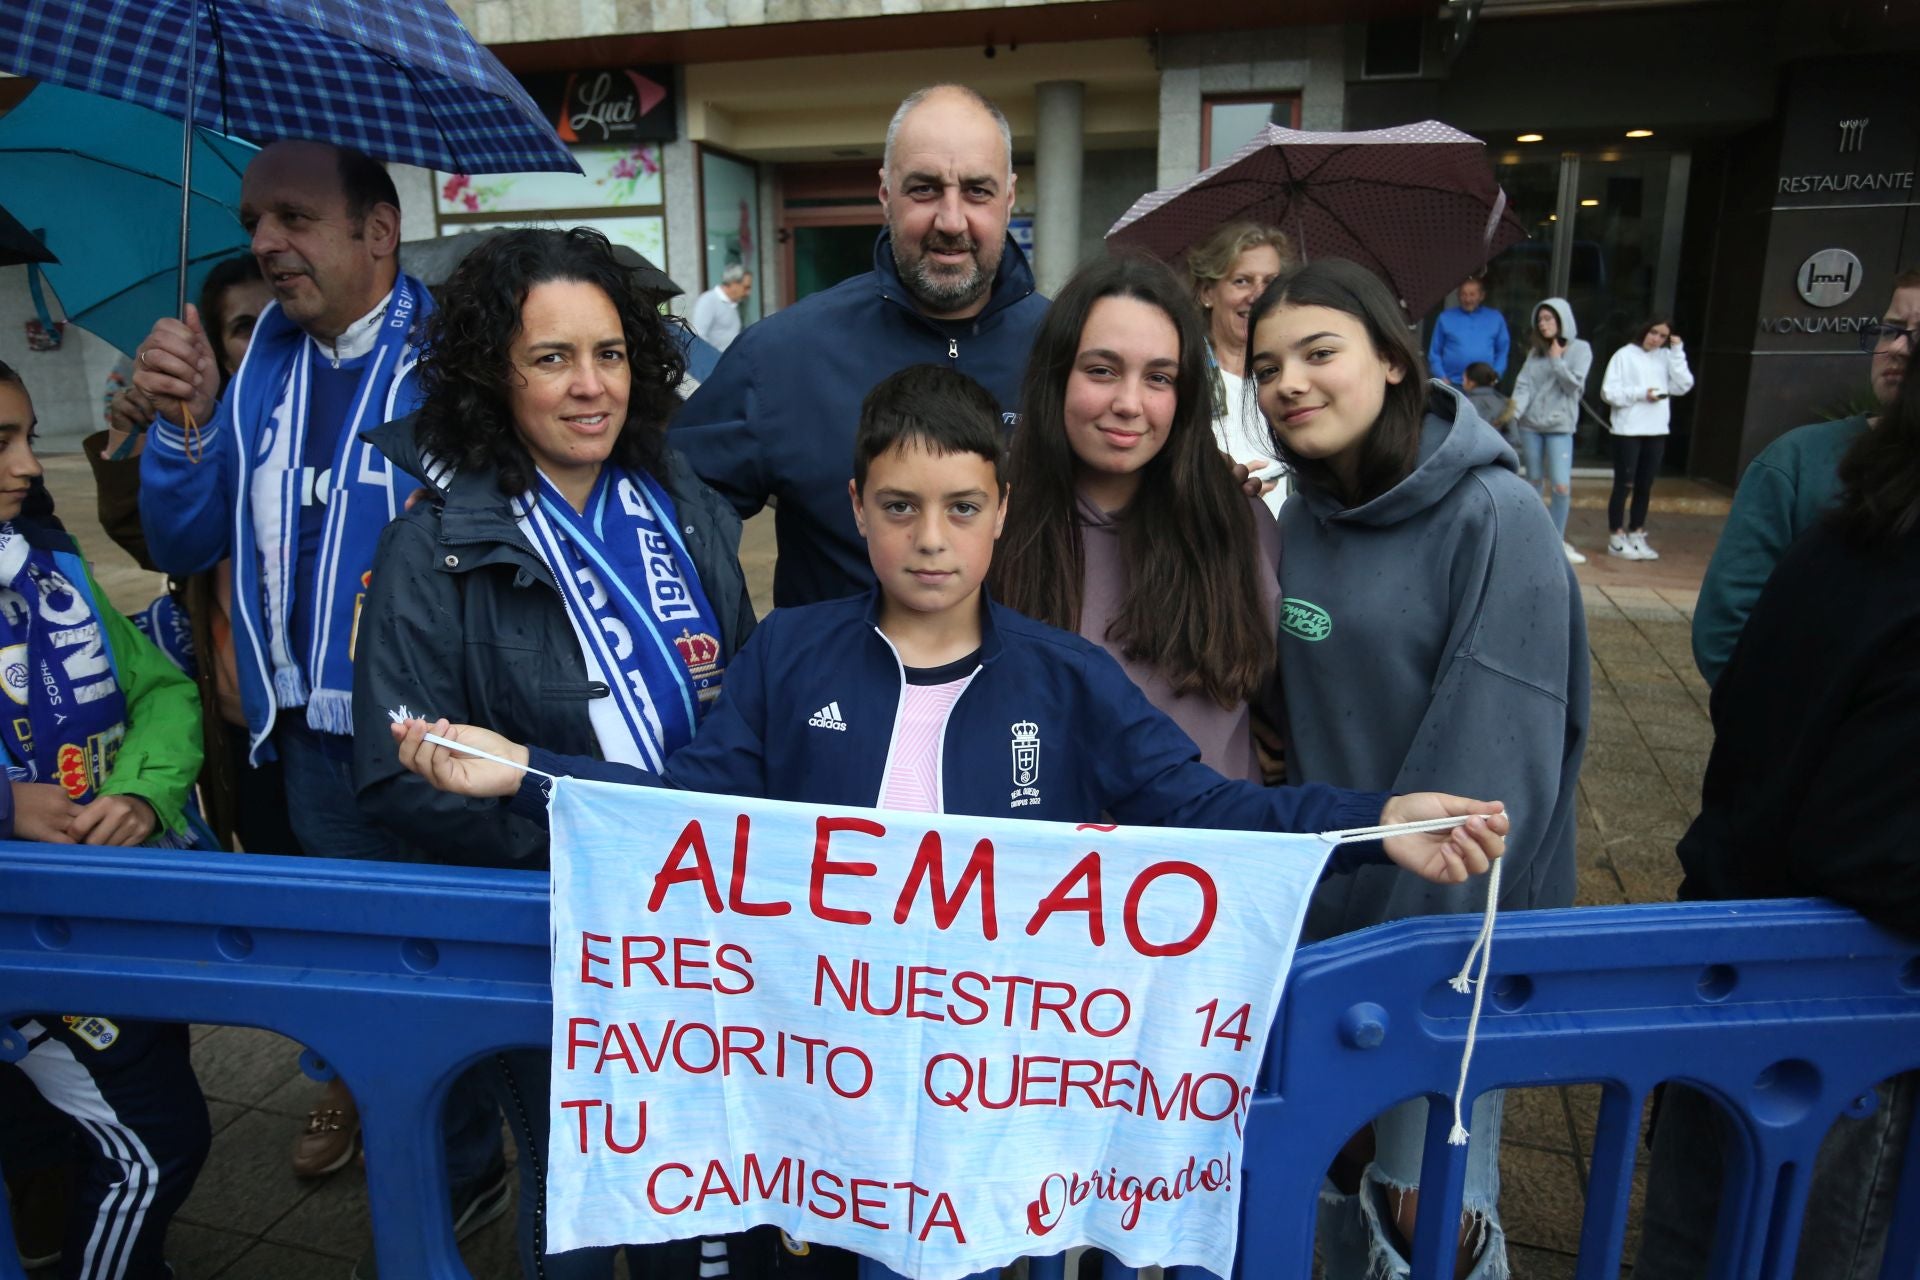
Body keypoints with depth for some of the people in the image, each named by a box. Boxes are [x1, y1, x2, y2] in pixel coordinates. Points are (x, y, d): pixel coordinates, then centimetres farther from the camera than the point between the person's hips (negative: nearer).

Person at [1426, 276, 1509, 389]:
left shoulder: (1496, 318, 11)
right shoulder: (1445, 317, 8)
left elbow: (1503, 351, 14)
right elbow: (1434, 353, 8)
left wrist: (1495, 374, -1)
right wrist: (1442, 378, -4)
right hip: (1452, 385, -1)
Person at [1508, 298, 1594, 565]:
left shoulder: (1580, 349, 0)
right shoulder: (1536, 350, 9)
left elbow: (1574, 385, -8)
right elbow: (1524, 384, -1)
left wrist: (1557, 360, -9)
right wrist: (1515, 412, -16)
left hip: (1560, 426, -3)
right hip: (1530, 424, 3)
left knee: (1561, 485, -10)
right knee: (1535, 482, 12)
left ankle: (1557, 541, 1)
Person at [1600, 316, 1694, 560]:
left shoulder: (1666, 357, 9)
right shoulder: (1625, 355, -3)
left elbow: (1684, 386, -1)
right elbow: (1609, 392, -9)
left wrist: (1677, 352, -4)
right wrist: (1641, 393, -16)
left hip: (1656, 430, 5)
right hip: (1628, 430, -5)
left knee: (1644, 486, 10)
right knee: (1624, 484, 0)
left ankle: (1636, 535, 19)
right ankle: (1617, 539, 6)